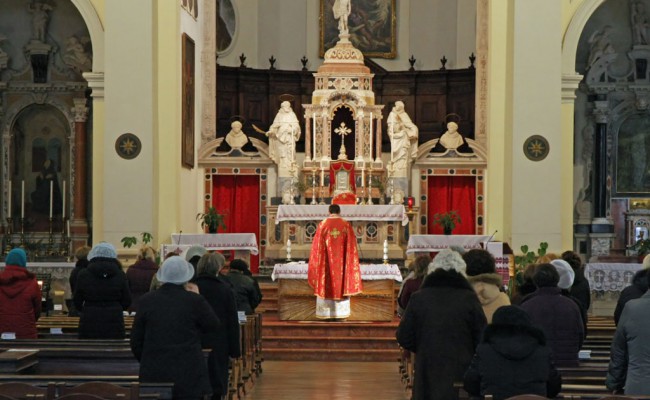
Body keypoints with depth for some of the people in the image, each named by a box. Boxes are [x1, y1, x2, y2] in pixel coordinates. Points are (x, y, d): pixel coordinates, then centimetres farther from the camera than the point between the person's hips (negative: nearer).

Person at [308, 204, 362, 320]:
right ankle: (340, 312, 6)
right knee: (341, 283, 7)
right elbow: (351, 246, 0)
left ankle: (325, 312, 5)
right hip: (342, 261, 1)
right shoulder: (346, 225, -2)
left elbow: (317, 246, -2)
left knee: (326, 284, 5)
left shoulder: (323, 225, -4)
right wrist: (350, 261, 10)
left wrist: (318, 261, 8)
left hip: (327, 261, -1)